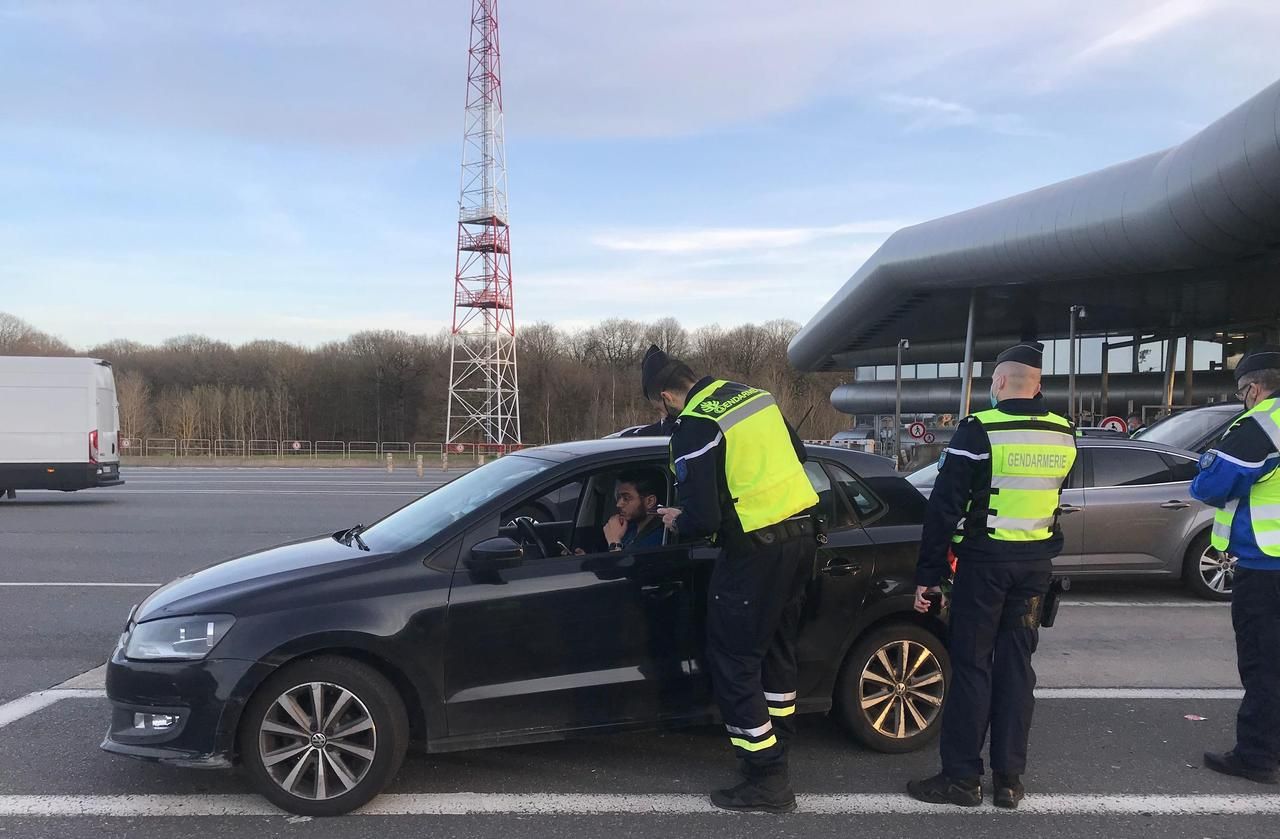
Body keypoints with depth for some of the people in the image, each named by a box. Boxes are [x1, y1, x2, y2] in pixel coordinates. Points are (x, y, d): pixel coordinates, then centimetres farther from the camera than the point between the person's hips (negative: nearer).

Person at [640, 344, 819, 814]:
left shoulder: (694, 426, -15)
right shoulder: (752, 394, 9)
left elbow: (702, 518, -18)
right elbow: (797, 453, 21)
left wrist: (677, 523, 3)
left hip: (758, 549, -9)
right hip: (802, 532, 9)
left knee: (734, 661, 3)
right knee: (776, 649, 21)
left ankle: (768, 781, 7)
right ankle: (774, 752, 33)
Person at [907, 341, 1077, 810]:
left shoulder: (979, 430, -13)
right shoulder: (1063, 434, 5)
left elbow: (944, 506, -13)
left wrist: (927, 572, -8)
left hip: (985, 560, -5)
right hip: (1036, 563, 5)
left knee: (971, 666, 2)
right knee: (1016, 665, 11)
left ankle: (962, 777, 8)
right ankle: (1009, 779, 17)